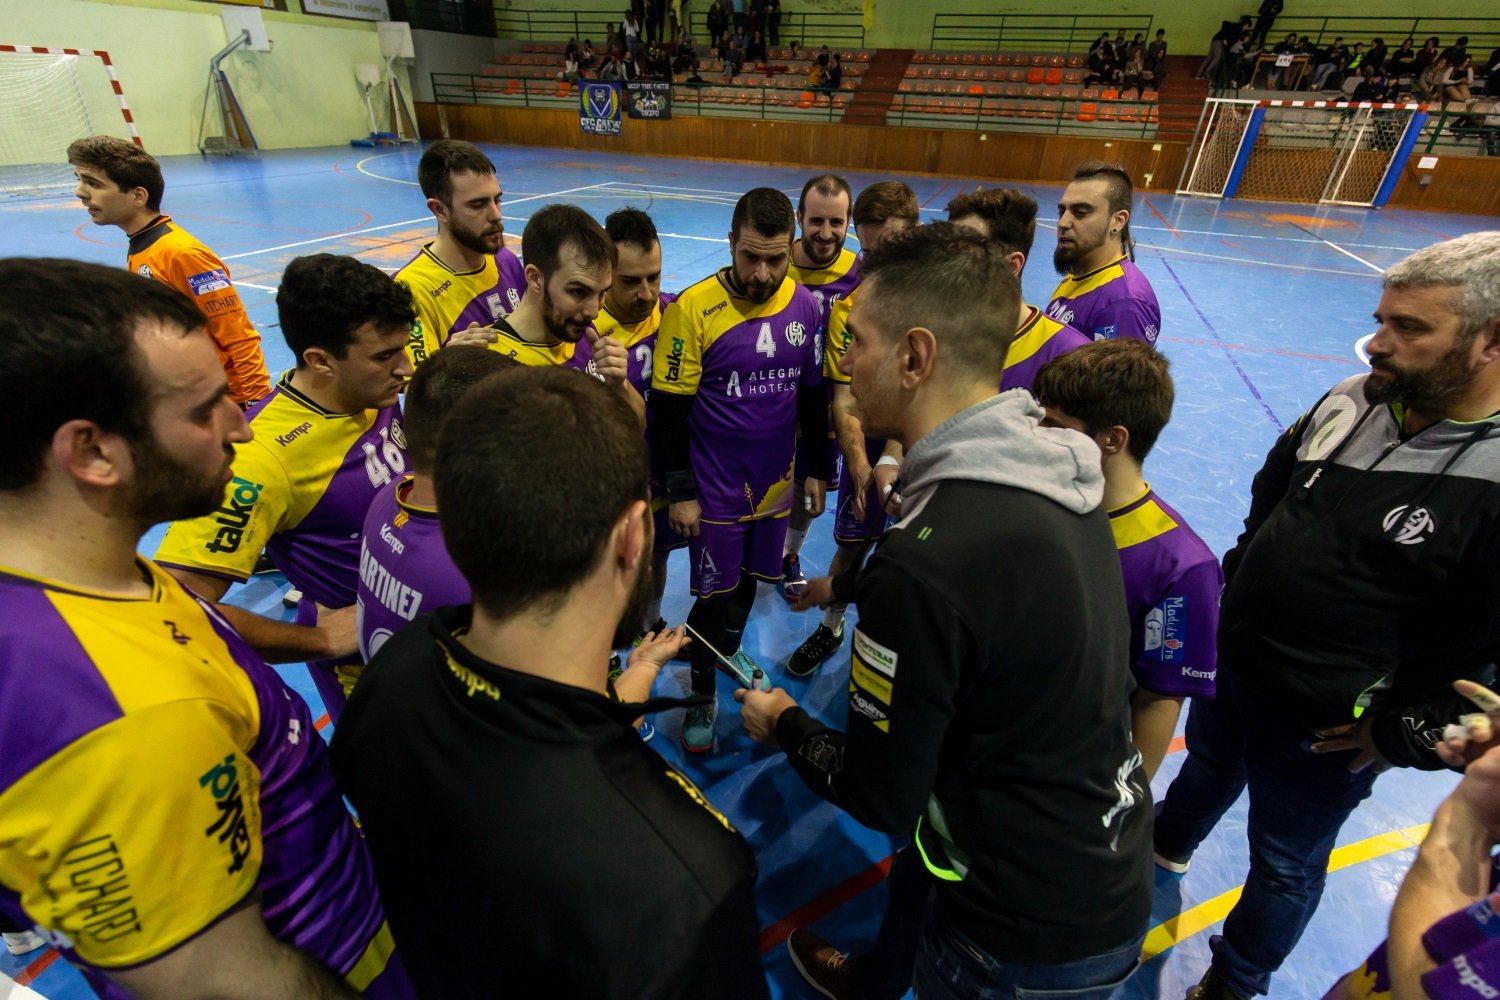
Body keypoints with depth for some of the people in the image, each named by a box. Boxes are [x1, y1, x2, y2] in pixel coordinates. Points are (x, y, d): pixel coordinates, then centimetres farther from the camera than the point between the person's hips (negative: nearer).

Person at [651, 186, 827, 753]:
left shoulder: (805, 305, -3)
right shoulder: (694, 309, -17)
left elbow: (812, 394, 8)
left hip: (776, 485, 4)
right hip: (715, 491, -4)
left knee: (751, 580, 21)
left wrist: (816, 469, 11)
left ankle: (729, 648, 50)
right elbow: (668, 409, -11)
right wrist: (680, 492, -9)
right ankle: (702, 692, 32)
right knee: (715, 595, 7)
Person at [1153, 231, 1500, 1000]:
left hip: (1326, 729, -5)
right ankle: (1169, 844, 63)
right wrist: (1242, 581, 8)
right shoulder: (1353, 402, -8)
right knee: (1209, 763, 32)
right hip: (1231, 661, 5)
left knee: (1286, 863, 20)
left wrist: (1403, 735, -17)